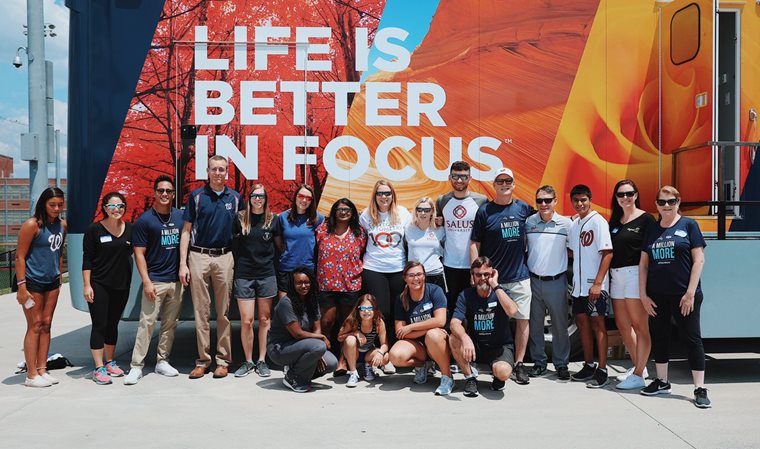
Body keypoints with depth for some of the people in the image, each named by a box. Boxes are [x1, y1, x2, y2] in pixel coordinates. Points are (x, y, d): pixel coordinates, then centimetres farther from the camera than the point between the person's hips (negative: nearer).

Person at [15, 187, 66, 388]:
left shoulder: (62, 225, 7)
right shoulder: (32, 225, -13)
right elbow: (20, 256, -14)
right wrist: (21, 286, -17)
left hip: (52, 282, 7)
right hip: (32, 282, -6)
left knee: (46, 325, 10)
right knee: (35, 326, -2)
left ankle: (42, 370, 18)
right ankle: (31, 375, 5)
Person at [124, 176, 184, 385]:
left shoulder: (181, 217, 9)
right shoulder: (144, 220, -3)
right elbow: (139, 253, -5)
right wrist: (146, 281, -12)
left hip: (177, 280, 4)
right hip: (155, 280, -4)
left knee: (170, 323, 9)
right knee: (146, 323, -6)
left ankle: (162, 361, 20)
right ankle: (136, 366, 0)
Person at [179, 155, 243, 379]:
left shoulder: (235, 198, 7)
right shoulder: (196, 196, 3)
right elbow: (186, 231, 3)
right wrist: (183, 263, -4)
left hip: (225, 258, 1)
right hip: (198, 257, -1)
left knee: (224, 312, 5)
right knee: (201, 311, 4)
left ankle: (223, 360, 13)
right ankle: (203, 360, 12)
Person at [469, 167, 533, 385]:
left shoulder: (523, 208, 5)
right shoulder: (484, 211, -1)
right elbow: (474, 243, -1)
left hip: (520, 276, 2)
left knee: (522, 319, 2)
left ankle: (519, 363, 12)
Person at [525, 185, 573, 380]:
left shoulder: (566, 223, -2)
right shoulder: (528, 222, 2)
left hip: (556, 281, -1)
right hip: (534, 281, 1)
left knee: (560, 324, 6)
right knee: (535, 324, 9)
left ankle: (561, 364, 19)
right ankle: (539, 362, 22)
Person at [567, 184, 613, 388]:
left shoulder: (598, 222, -10)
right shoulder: (574, 224, 12)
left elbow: (607, 253, -15)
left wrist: (597, 283, -19)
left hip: (595, 286, -7)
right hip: (578, 285, 7)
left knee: (598, 324, -1)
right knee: (582, 323, 12)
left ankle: (602, 370, 6)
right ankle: (589, 366, 24)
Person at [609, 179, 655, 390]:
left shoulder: (645, 219, -3)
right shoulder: (614, 221, 15)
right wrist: (606, 277, 7)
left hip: (635, 274, -7)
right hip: (616, 275, 7)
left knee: (639, 326, -4)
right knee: (622, 324, 12)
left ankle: (638, 375, 0)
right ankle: (638, 366, 27)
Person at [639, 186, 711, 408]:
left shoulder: (688, 225, -2)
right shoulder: (651, 230, 10)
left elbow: (699, 260, -6)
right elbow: (643, 264, 10)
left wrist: (690, 293, -12)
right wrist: (643, 294, 3)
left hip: (684, 295, -4)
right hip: (657, 296, 5)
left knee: (693, 338, 1)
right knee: (659, 337, 11)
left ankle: (700, 388, 8)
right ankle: (662, 381, 25)